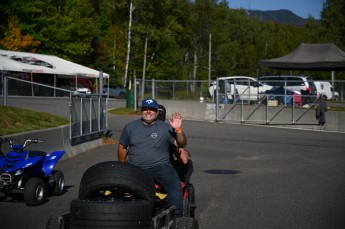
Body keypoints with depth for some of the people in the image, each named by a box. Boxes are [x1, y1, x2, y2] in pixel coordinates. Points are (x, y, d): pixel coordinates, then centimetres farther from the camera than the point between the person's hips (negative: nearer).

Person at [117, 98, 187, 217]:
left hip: (160, 166, -2)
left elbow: (181, 144, -3)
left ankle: (177, 217, -25)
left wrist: (178, 129, -21)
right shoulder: (130, 127, 14)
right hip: (135, 167, 2)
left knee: (174, 184, -29)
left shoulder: (166, 128, 5)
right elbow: (122, 147, 22)